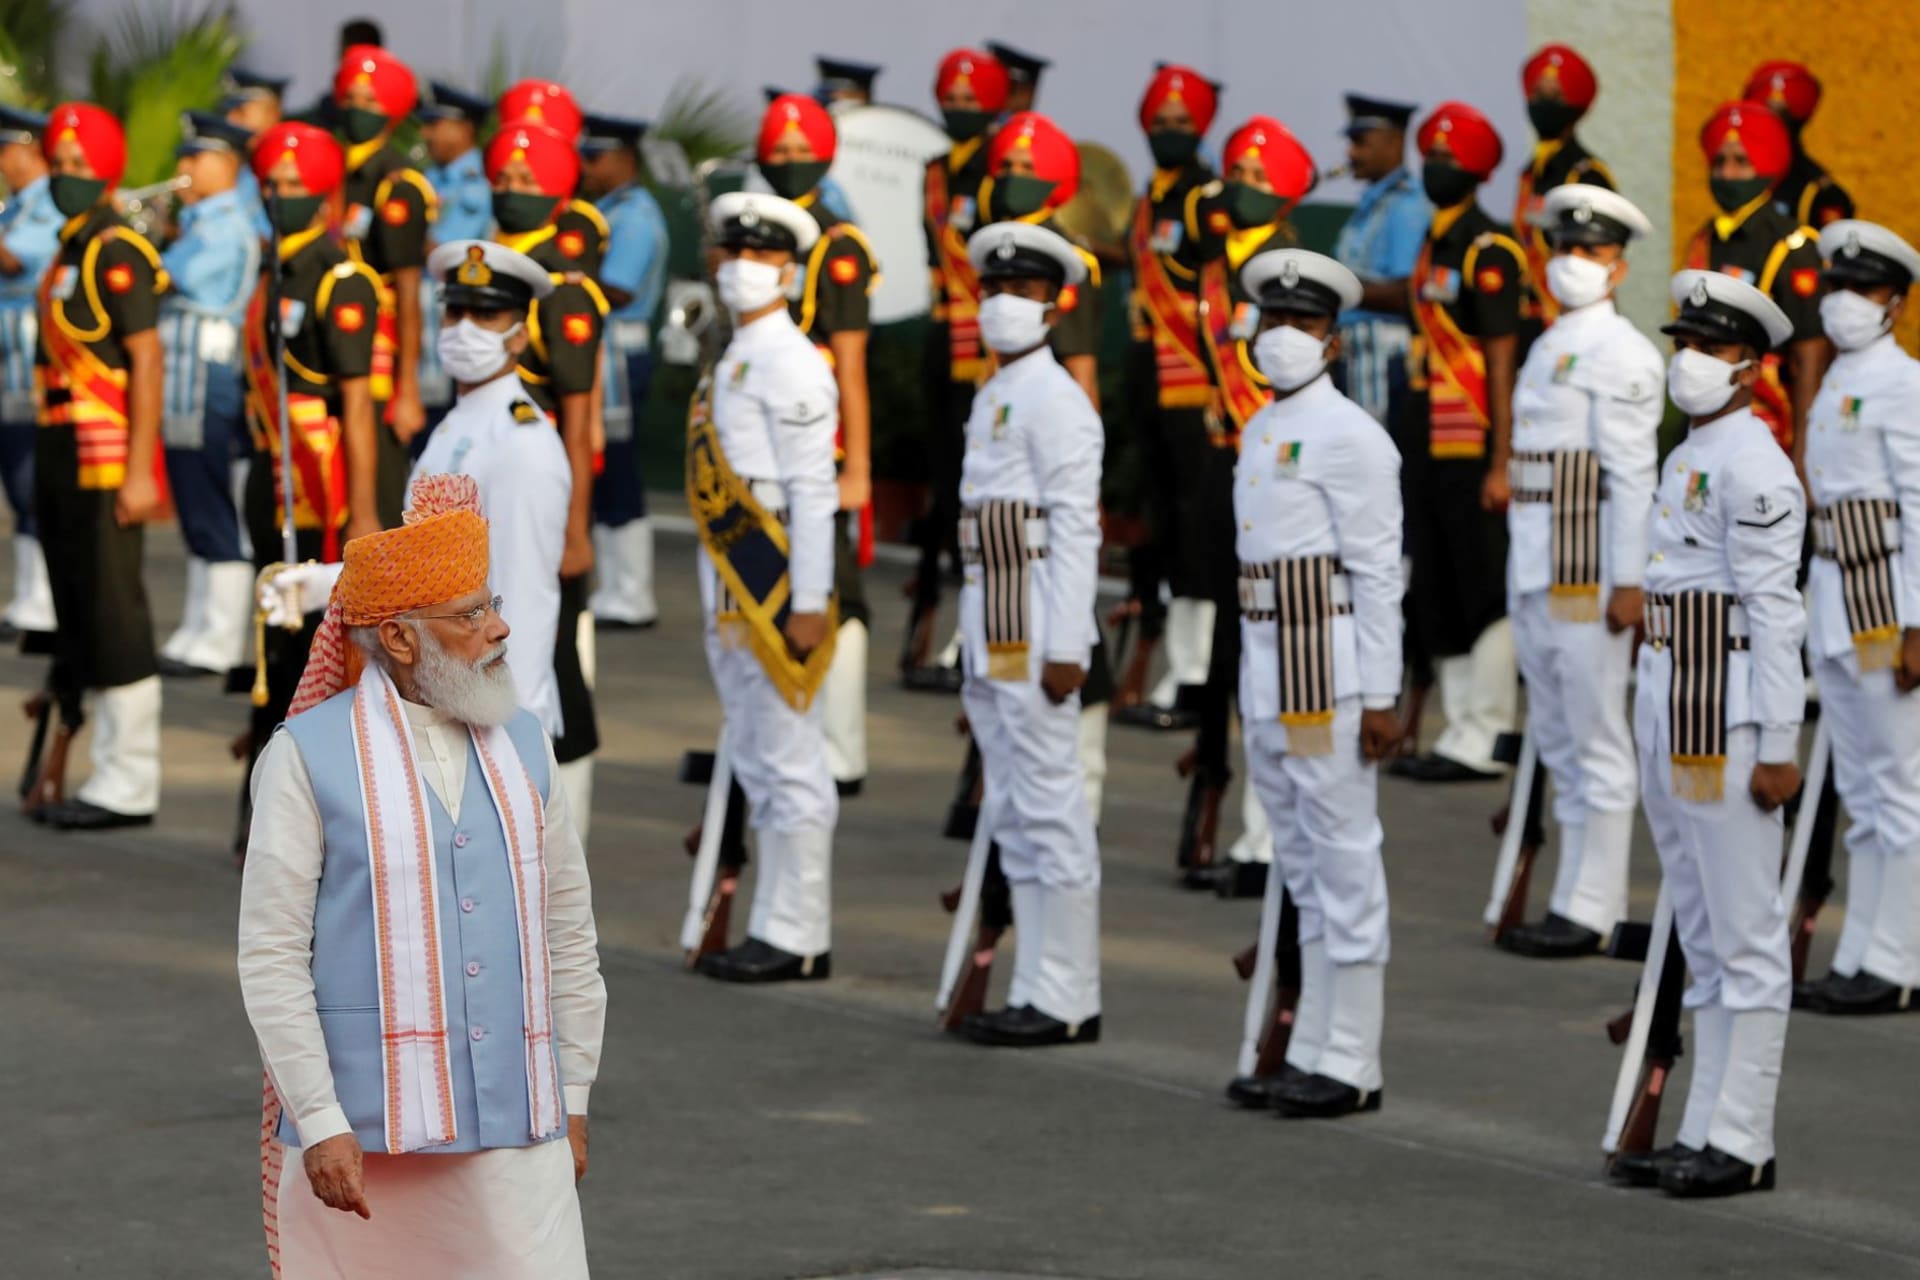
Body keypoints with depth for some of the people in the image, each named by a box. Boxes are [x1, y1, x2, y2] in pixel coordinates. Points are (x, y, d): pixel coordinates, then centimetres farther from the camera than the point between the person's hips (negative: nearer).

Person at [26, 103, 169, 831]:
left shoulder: (117, 255, -11)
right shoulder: (68, 251, 16)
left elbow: (147, 363, -16)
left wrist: (139, 471, -20)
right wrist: (49, 464, 17)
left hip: (108, 458, -9)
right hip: (61, 455, 9)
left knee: (113, 614, -7)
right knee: (77, 615, 11)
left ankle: (129, 785, -4)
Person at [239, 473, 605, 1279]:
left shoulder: (523, 745, 11)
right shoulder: (307, 758, -4)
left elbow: (569, 934, 16)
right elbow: (271, 958, -7)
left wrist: (573, 1098, 13)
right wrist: (320, 1124, -12)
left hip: (515, 1131, 3)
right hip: (360, 1135, -3)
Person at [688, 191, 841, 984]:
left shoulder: (792, 366, -11)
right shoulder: (733, 362, 17)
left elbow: (813, 492, -16)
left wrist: (809, 603, -20)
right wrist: (721, 603, 18)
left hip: (777, 587, -10)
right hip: (732, 592, 10)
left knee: (790, 762, -6)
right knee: (755, 762, 12)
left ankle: (797, 938, -3)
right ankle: (780, 928, 17)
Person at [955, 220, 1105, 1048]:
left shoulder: (1056, 401, -11)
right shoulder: (992, 397, 18)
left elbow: (1075, 530, -16)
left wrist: (1065, 648, -21)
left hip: (1035, 625, -10)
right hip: (989, 629, 10)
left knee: (1049, 810, -7)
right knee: (1011, 815, 11)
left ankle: (1066, 1001, -5)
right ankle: (1039, 989, 16)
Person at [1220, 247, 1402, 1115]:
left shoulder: (1349, 436, -10)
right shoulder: (1260, 432, 15)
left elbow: (1378, 573, -13)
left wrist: (1379, 698, -16)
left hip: (1330, 672, -9)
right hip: (1268, 676, 9)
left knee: (1345, 864, -4)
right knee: (1303, 871, 14)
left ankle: (1350, 1066, -1)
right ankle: (1313, 1053, 20)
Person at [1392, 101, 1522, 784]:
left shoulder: (1488, 253, -11)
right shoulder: (1433, 247, 14)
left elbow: (1502, 362, -15)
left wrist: (1501, 464, -18)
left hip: (1471, 447, -9)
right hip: (1427, 443, 9)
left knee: (1485, 596, -4)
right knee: (1438, 598, 11)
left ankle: (1480, 739, -1)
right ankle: (1460, 731, 17)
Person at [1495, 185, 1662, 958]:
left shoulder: (1621, 356, -9)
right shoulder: (1548, 349, 17)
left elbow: (1633, 477, -14)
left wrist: (1628, 581, -18)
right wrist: (1521, 571, 16)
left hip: (1590, 569, -9)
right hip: (1535, 568, 9)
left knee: (1595, 740, -5)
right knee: (1556, 739, 12)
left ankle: (1588, 912, -3)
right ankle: (1591, 901, 19)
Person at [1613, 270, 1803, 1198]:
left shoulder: (1752, 464, -13)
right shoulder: (1689, 455, 17)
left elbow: (1774, 613, -17)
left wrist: (1778, 747, -20)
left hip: (1725, 716, -10)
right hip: (1668, 711, 10)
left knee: (1745, 936, -5)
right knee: (1703, 937, 13)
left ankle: (1742, 1145, -3)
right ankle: (1707, 1132, 18)